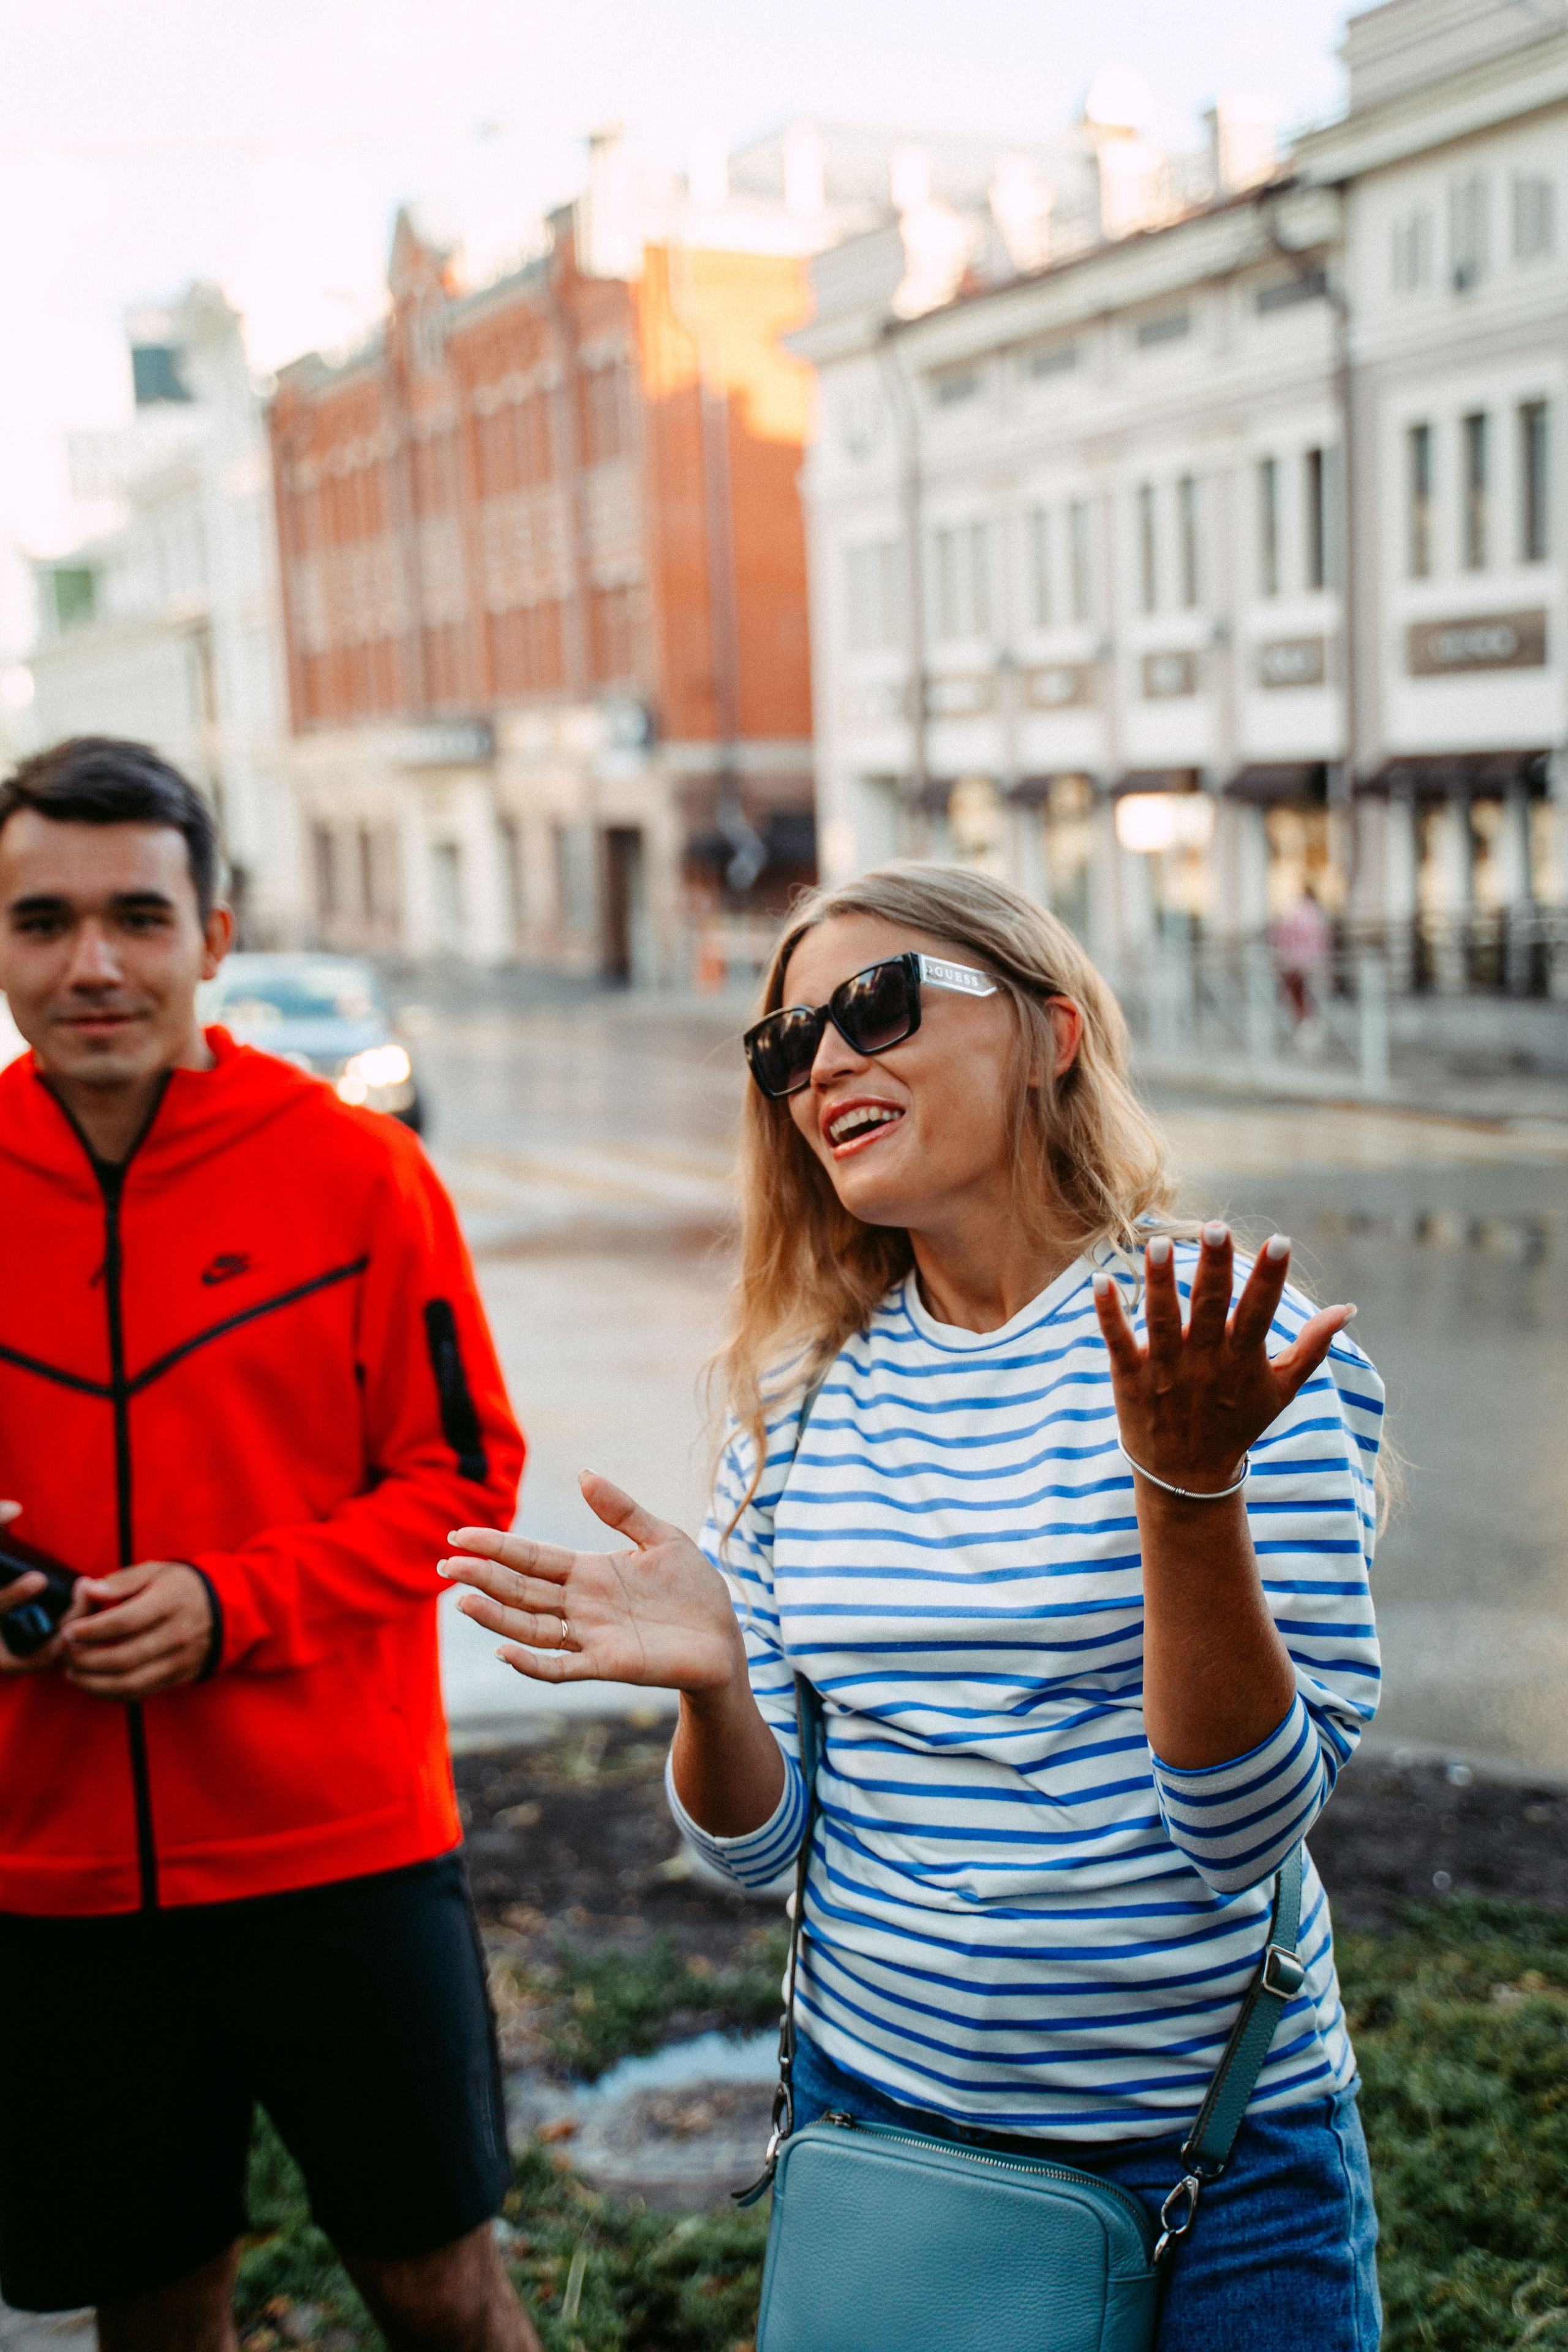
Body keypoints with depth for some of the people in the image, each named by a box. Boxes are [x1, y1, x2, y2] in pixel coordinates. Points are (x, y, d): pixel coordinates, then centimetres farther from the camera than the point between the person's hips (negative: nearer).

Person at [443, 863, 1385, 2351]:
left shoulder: (1235, 1342, -13)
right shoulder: (803, 1391, -2)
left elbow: (1247, 1831, -18)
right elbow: (757, 1845, 1)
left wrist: (1190, 1488, -30)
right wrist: (710, 1685, -19)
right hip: (876, 2106, 3)